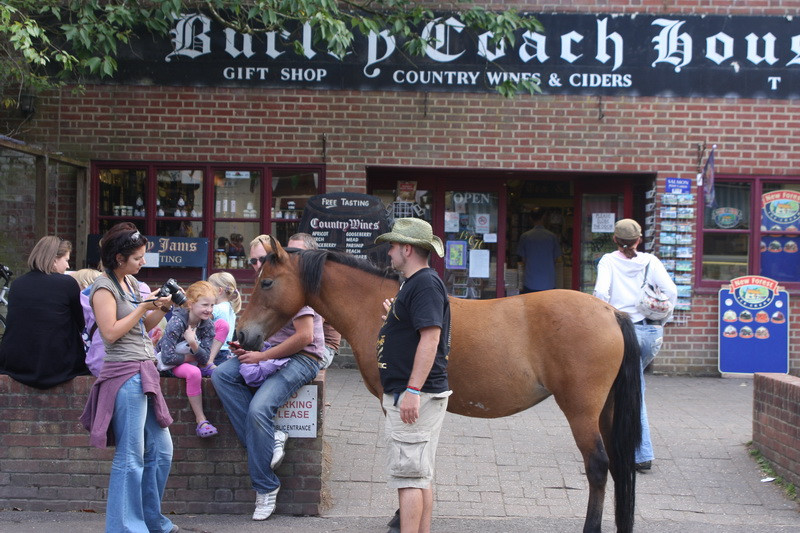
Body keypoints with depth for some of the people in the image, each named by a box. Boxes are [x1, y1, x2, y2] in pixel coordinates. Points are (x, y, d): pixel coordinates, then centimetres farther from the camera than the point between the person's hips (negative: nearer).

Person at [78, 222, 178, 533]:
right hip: (125, 373, -9)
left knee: (161, 451, 12)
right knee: (130, 456, -6)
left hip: (144, 372, 9)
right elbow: (110, 332, -18)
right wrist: (142, 307, -13)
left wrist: (160, 310, 6)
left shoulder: (131, 282, 16)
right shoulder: (104, 287, -10)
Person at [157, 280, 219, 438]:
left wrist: (193, 343, -32)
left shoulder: (208, 324, -7)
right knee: (193, 372, -35)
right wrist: (189, 358, -14)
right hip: (174, 365, -7)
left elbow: (204, 359, -14)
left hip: (197, 363, 7)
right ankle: (200, 420, -29)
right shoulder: (176, 323, -23)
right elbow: (167, 357, -28)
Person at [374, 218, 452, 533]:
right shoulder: (413, 283, 18)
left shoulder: (425, 284, -16)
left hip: (416, 396, -11)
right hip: (406, 393, 11)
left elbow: (430, 337, -25)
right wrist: (393, 316, 24)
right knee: (420, 476, 14)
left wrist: (413, 390, -29)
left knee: (407, 474, -10)